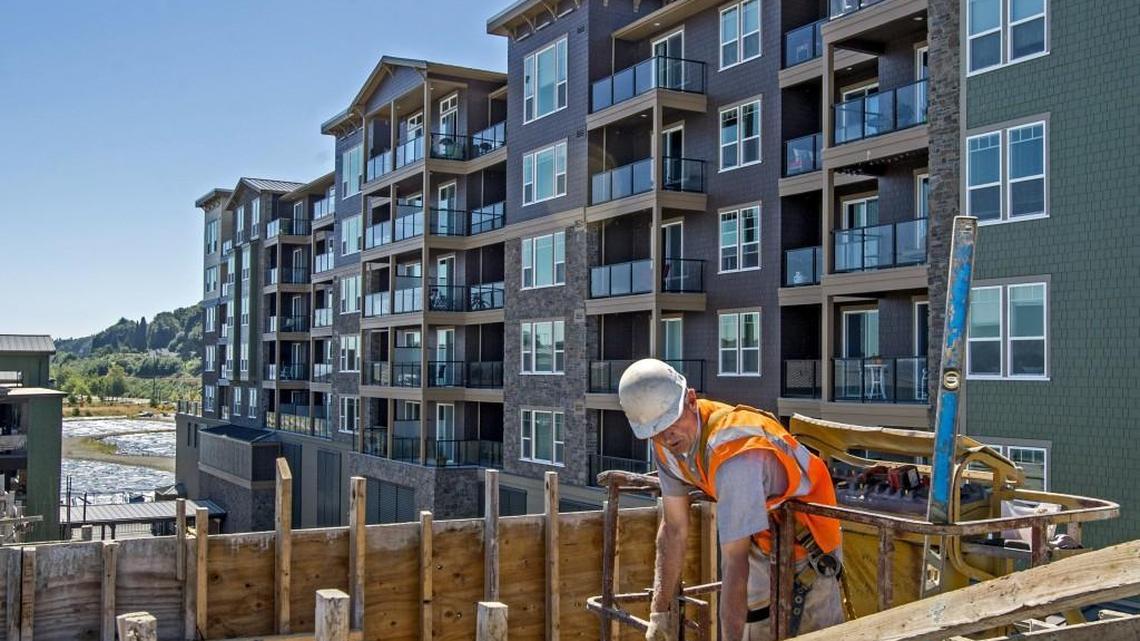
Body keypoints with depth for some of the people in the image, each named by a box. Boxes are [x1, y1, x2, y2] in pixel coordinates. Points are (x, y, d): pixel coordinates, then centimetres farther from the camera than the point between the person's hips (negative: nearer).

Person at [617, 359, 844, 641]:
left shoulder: (733, 454, -37)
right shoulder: (668, 443, -12)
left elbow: (734, 561, -37)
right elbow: (674, 529, -4)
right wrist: (660, 610, -4)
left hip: (806, 547, -7)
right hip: (762, 547, 8)